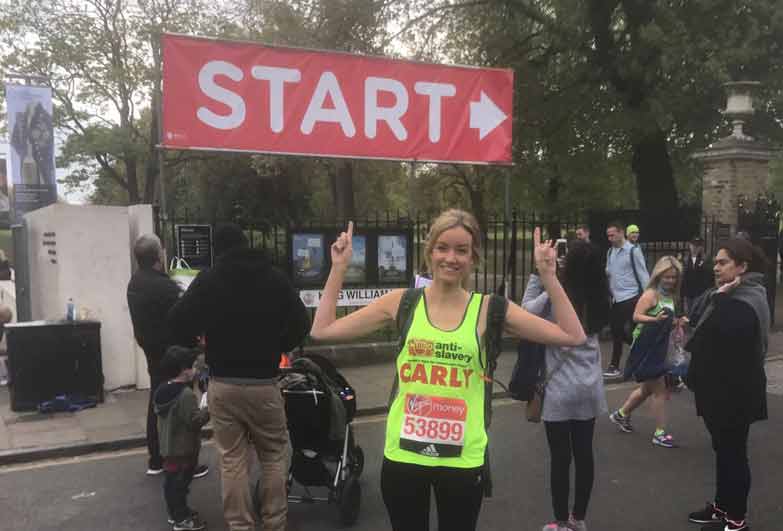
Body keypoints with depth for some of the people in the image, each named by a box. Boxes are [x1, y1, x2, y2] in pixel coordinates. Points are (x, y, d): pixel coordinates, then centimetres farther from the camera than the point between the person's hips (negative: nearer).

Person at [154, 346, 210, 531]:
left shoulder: (162, 390, 5)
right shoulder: (186, 394, -25)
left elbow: (157, 412, 18)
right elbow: (195, 421, -26)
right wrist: (208, 410, -12)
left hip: (168, 446, 9)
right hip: (183, 448, -9)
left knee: (171, 481, 18)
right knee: (180, 482, 1)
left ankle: (175, 512, 32)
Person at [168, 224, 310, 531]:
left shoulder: (208, 280, -3)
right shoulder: (274, 277, 0)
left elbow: (178, 324, -5)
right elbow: (301, 324, -1)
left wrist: (208, 334, 14)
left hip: (222, 384, 0)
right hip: (263, 383, 0)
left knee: (232, 460, 9)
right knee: (274, 456, 14)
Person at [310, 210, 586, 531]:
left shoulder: (489, 309, -5)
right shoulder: (402, 302, -3)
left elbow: (573, 337, -7)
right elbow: (322, 331, -2)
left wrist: (547, 275, -13)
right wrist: (339, 267, -5)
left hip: (463, 459, 0)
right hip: (403, 456, 1)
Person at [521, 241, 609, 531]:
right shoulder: (599, 298, -1)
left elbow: (526, 310, -4)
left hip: (560, 388, -5)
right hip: (589, 386, 5)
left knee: (560, 457, 5)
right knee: (583, 453, 13)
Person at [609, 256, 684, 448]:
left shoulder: (671, 296, 9)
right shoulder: (651, 294, -15)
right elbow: (636, 316, -21)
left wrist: (678, 322, -2)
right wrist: (655, 319, -35)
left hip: (660, 347, 9)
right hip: (646, 347, -9)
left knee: (648, 388, 20)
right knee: (660, 390, -3)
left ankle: (621, 414, 37)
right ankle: (660, 433, 8)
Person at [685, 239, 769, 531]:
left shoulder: (746, 301, -19)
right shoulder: (730, 295, 12)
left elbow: (725, 332, -37)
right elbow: (695, 320, 6)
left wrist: (720, 298, -27)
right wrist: (716, 296, -5)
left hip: (735, 392, -10)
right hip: (720, 388, 10)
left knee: (733, 452, 1)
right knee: (723, 449, 18)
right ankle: (722, 506, 31)